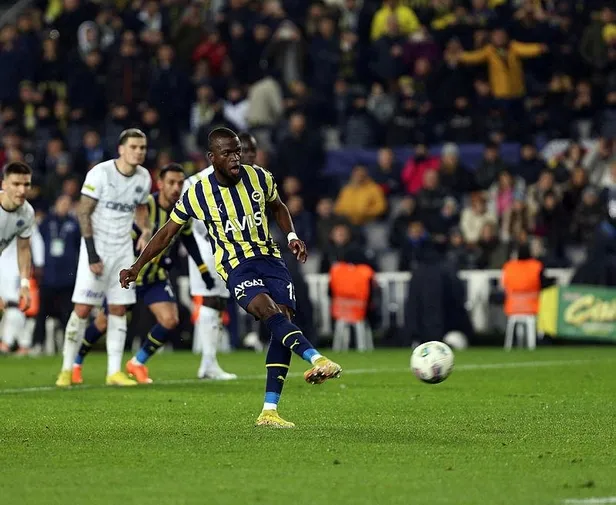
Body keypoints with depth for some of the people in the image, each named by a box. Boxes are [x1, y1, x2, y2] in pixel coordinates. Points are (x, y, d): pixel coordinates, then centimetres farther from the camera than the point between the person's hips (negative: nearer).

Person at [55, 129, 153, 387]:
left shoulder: (143, 178, 3)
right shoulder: (100, 174, -15)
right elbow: (83, 213, -13)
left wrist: (146, 230, 0)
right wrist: (92, 254, -16)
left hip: (123, 250, 5)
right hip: (96, 248, -5)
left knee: (119, 309, 4)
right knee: (83, 308, -7)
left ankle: (114, 371, 9)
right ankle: (67, 370, 0)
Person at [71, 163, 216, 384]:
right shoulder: (145, 206, -25)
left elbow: (189, 240, 13)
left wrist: (204, 271, 17)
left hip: (156, 276, 5)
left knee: (170, 320, -13)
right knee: (104, 322, 4)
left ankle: (137, 363, 7)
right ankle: (75, 363, 28)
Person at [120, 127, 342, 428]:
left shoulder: (259, 178, 2)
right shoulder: (197, 195, -5)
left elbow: (277, 208, 22)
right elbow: (167, 233, 6)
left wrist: (291, 237, 5)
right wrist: (136, 267, 4)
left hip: (270, 258, 3)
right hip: (236, 268, -3)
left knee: (284, 318, -15)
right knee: (268, 310, -32)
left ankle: (269, 412, -14)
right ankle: (317, 360, -46)